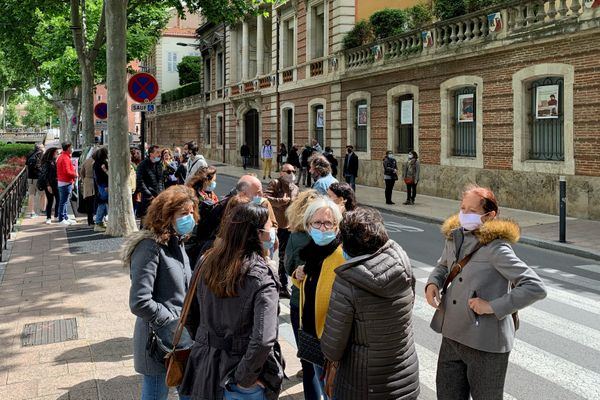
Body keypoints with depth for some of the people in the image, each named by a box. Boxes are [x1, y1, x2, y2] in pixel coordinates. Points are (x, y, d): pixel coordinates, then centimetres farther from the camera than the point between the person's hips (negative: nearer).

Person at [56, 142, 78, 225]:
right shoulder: (65, 158, -17)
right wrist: (75, 175, -8)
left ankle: (65, 218, 21)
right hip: (66, 183, -11)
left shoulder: (61, 157, 16)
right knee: (64, 201, -6)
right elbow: (67, 171, -23)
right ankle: (61, 219, -3)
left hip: (61, 182, 11)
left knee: (63, 201, 14)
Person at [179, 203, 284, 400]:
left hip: (205, 367, 5)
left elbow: (190, 315, 6)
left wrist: (205, 344, 14)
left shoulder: (208, 262, -3)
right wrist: (245, 378, -17)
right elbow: (263, 340, -28)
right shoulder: (262, 277, -20)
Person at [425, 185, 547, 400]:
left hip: (485, 343, -6)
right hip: (452, 337, 6)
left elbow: (536, 288, -20)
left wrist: (493, 306, -22)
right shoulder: (454, 238, 2)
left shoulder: (496, 248, -18)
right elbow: (443, 266, 21)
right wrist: (433, 283, 0)